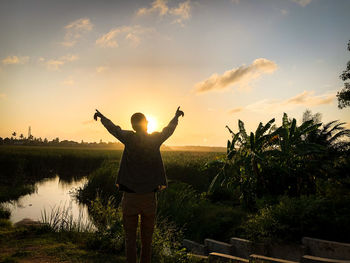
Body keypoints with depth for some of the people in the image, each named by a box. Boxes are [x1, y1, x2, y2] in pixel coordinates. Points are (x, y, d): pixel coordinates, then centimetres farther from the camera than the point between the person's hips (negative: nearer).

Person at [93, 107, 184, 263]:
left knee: (130, 238, 9)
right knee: (147, 239, 14)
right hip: (150, 197, 1)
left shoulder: (129, 138, -6)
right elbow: (169, 129, 17)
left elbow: (113, 128, 13)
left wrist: (101, 116, 32)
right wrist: (176, 116, 37)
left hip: (130, 196, -1)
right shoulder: (155, 139, -3)